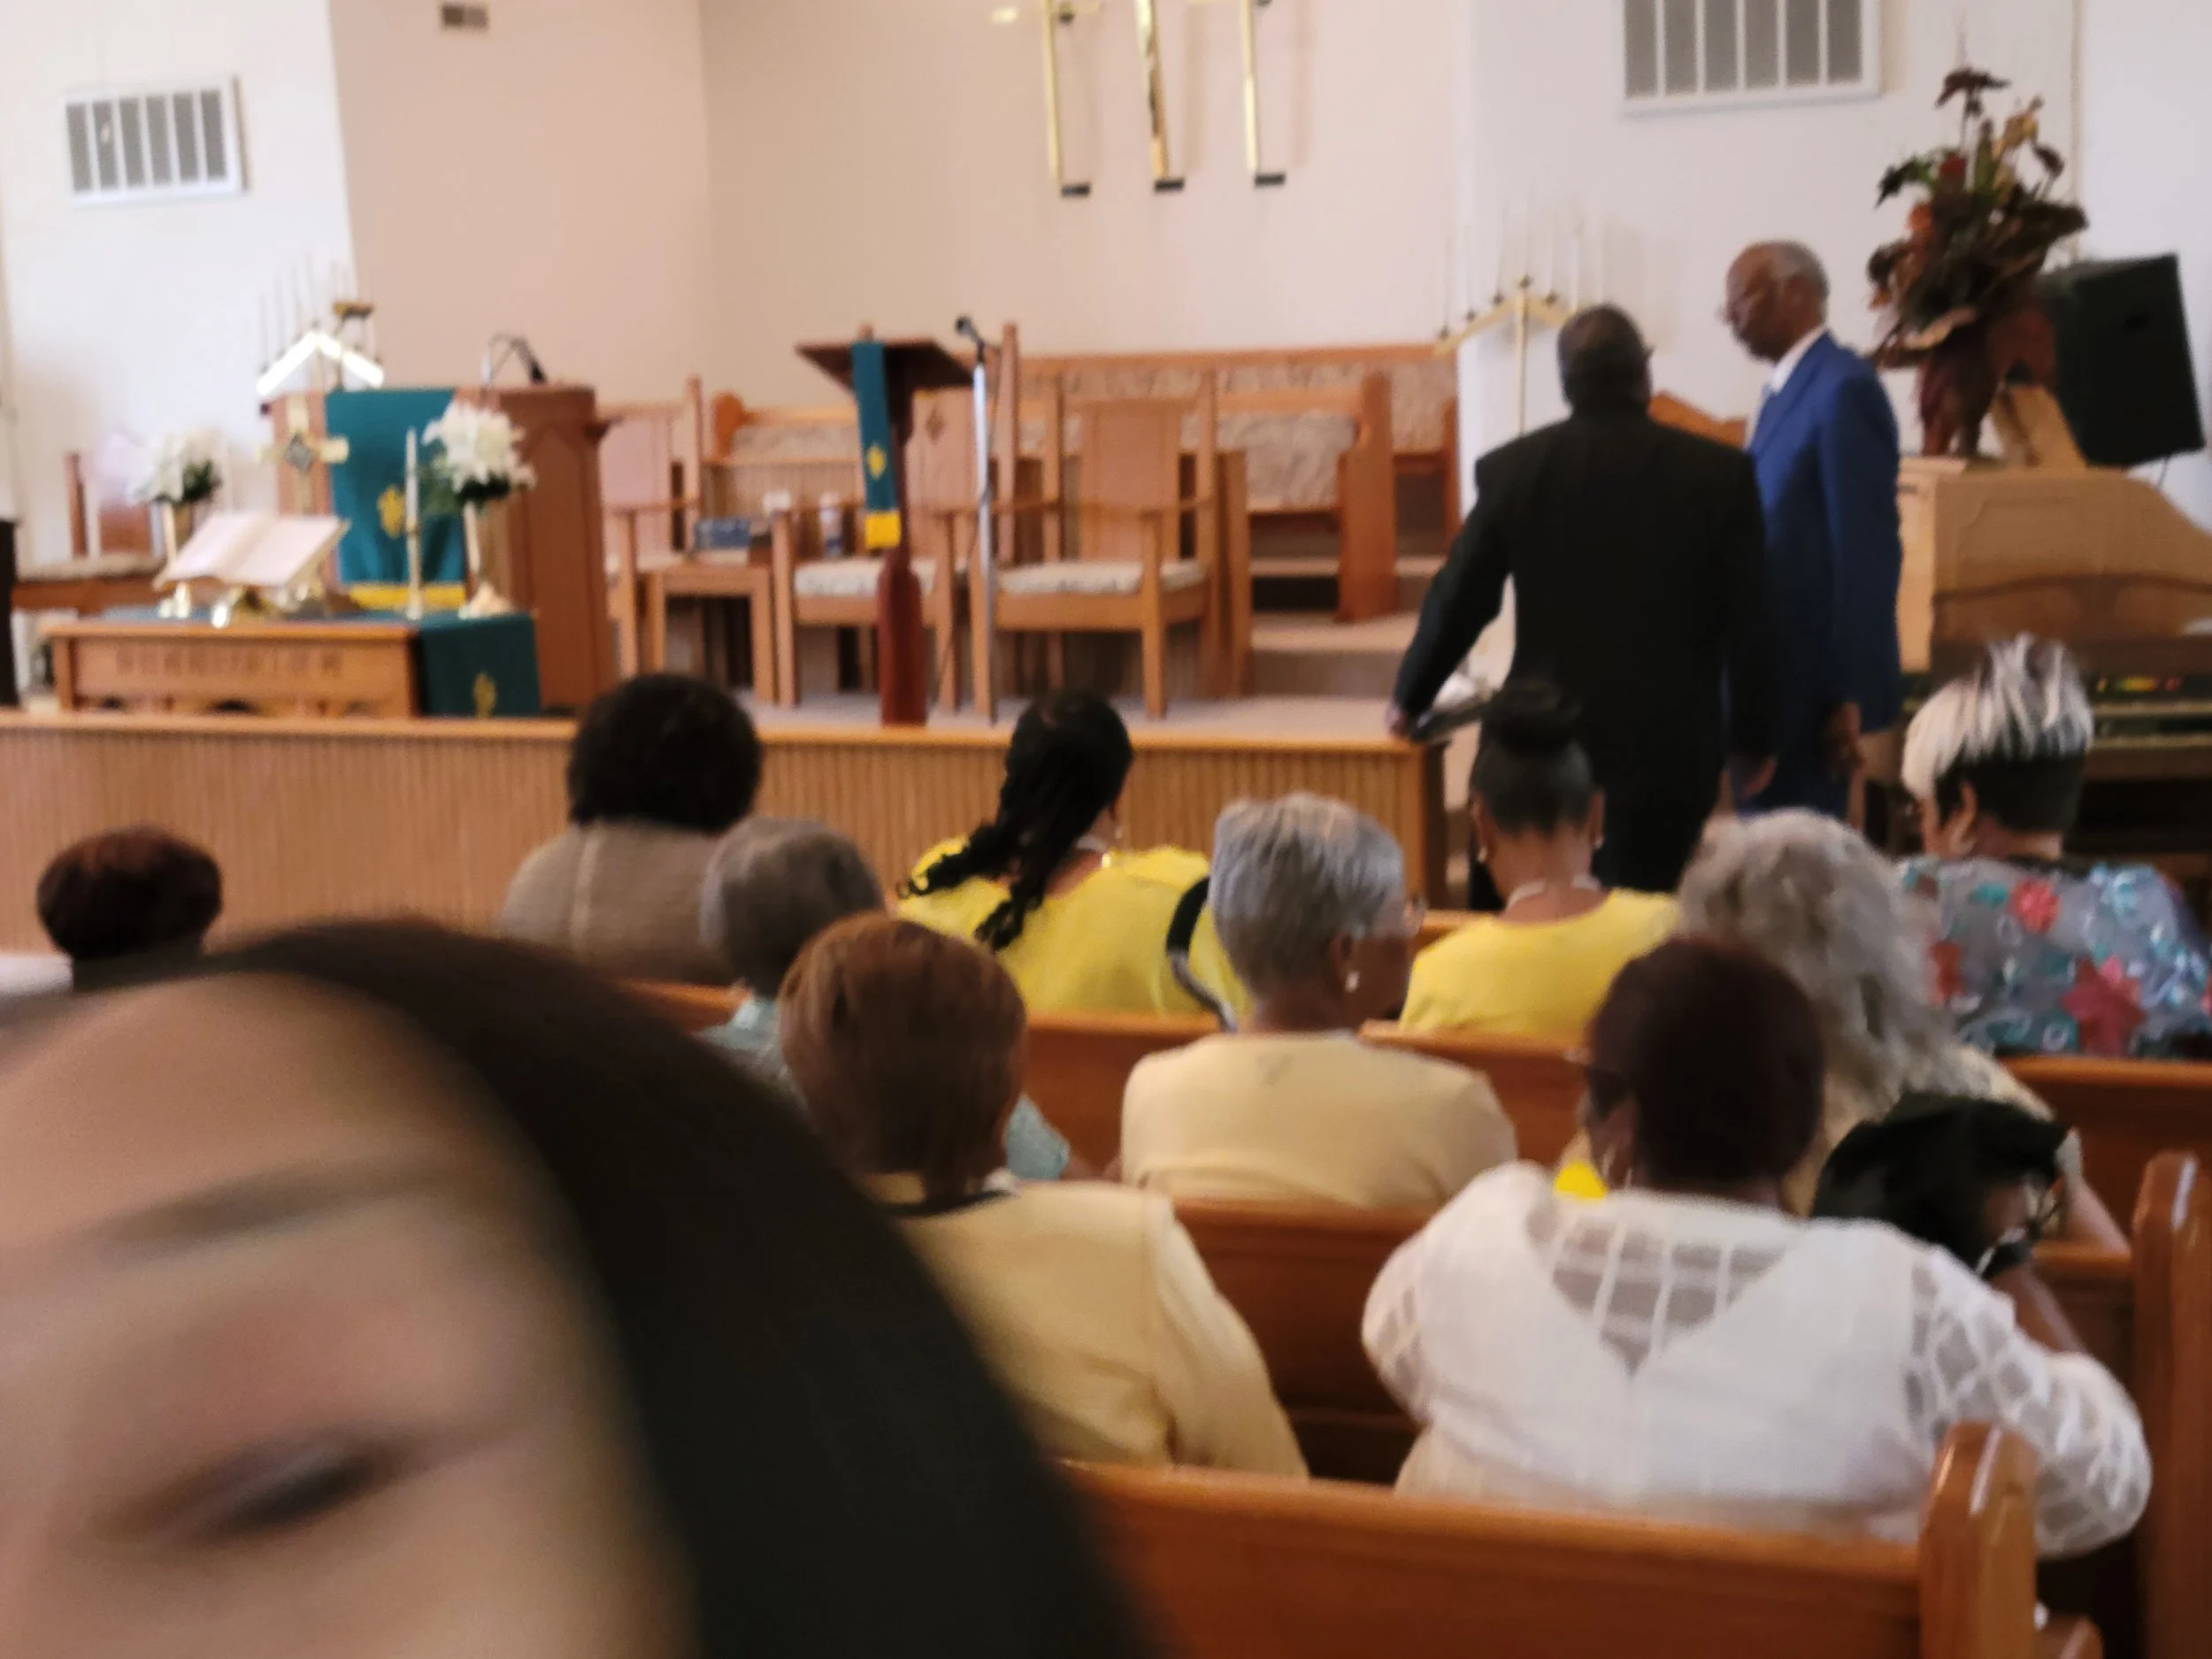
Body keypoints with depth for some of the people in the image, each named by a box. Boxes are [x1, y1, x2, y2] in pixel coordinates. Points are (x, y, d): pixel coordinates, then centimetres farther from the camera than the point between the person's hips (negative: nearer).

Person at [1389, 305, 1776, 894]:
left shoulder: (1512, 468, -4)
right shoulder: (1720, 472, -5)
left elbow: (1459, 598, 2)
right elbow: (1749, 620, -2)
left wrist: (1410, 699, 18)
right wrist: (1753, 736, 10)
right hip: (1671, 741, -1)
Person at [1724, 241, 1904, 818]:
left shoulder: (1843, 388, -14)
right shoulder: (1786, 388, 15)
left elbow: (1867, 548, -18)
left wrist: (1853, 693, -19)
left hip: (1812, 679, -9)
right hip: (1771, 669, 9)